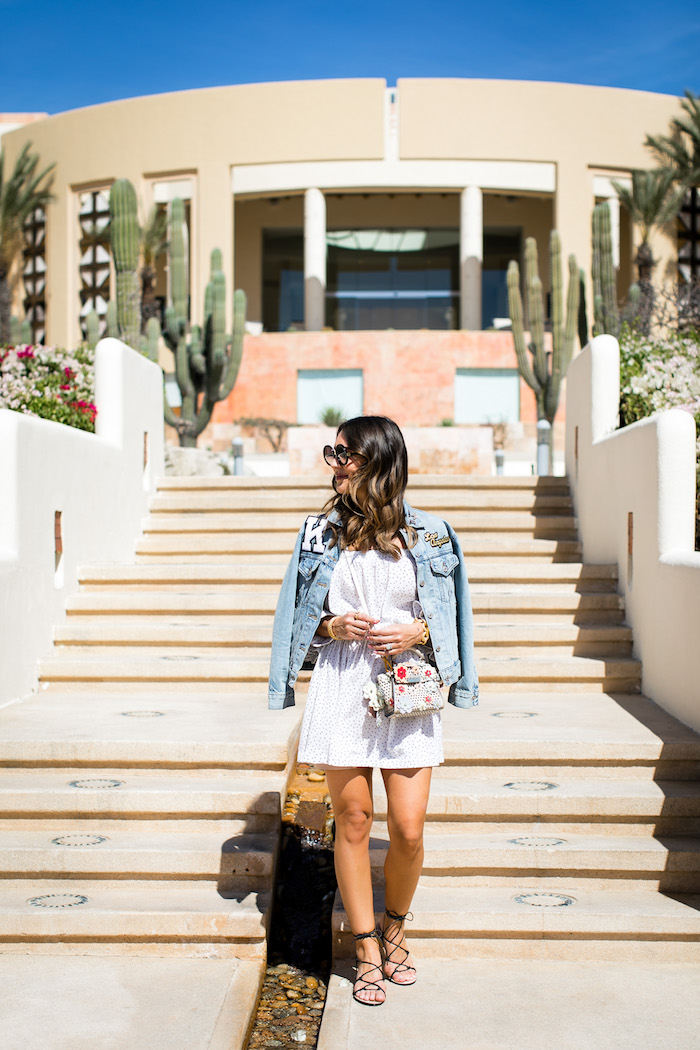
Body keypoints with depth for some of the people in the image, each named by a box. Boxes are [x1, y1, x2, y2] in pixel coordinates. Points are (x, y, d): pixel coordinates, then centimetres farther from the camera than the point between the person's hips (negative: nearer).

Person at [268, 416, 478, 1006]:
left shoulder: (429, 534, 3)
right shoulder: (320, 531, 6)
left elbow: (449, 617, 9)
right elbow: (302, 618, 11)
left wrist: (419, 632, -10)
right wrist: (335, 626, -9)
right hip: (342, 686, 1)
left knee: (408, 829, 0)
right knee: (353, 823, 5)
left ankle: (394, 931, 28)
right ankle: (367, 951, 22)